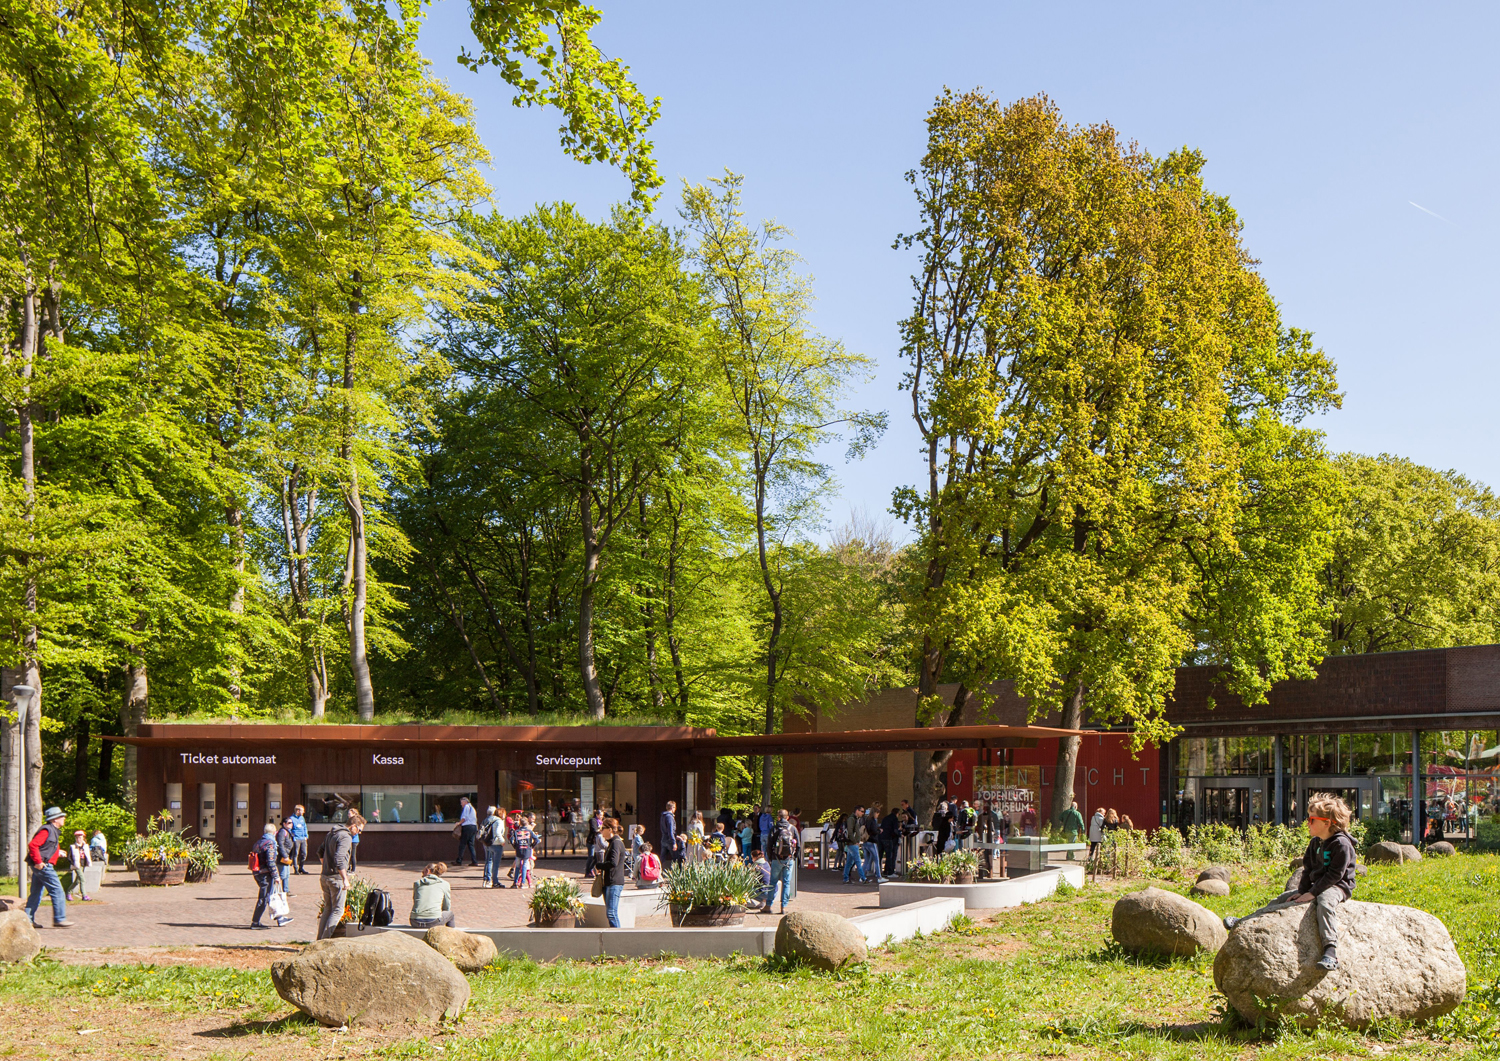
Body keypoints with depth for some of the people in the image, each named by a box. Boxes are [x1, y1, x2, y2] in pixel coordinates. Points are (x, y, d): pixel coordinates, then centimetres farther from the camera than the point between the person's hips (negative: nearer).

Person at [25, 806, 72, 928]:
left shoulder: (53, 831, 19)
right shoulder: (47, 830, -14)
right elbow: (32, 845, -23)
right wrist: (38, 862, -23)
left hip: (40, 866, 11)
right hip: (43, 866, -11)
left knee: (36, 893, 12)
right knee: (57, 891, -9)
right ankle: (59, 919, -8)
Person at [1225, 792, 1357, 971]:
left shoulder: (1342, 844, -17)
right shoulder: (1315, 843, 11)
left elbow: (1335, 874, -21)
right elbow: (1308, 869, 14)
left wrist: (1313, 893, -21)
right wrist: (1302, 891, -1)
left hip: (1337, 886, -10)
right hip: (1316, 885, 10)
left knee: (1324, 903, -41)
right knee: (1282, 899, 9)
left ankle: (1331, 953, -54)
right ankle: (1244, 922, 16)